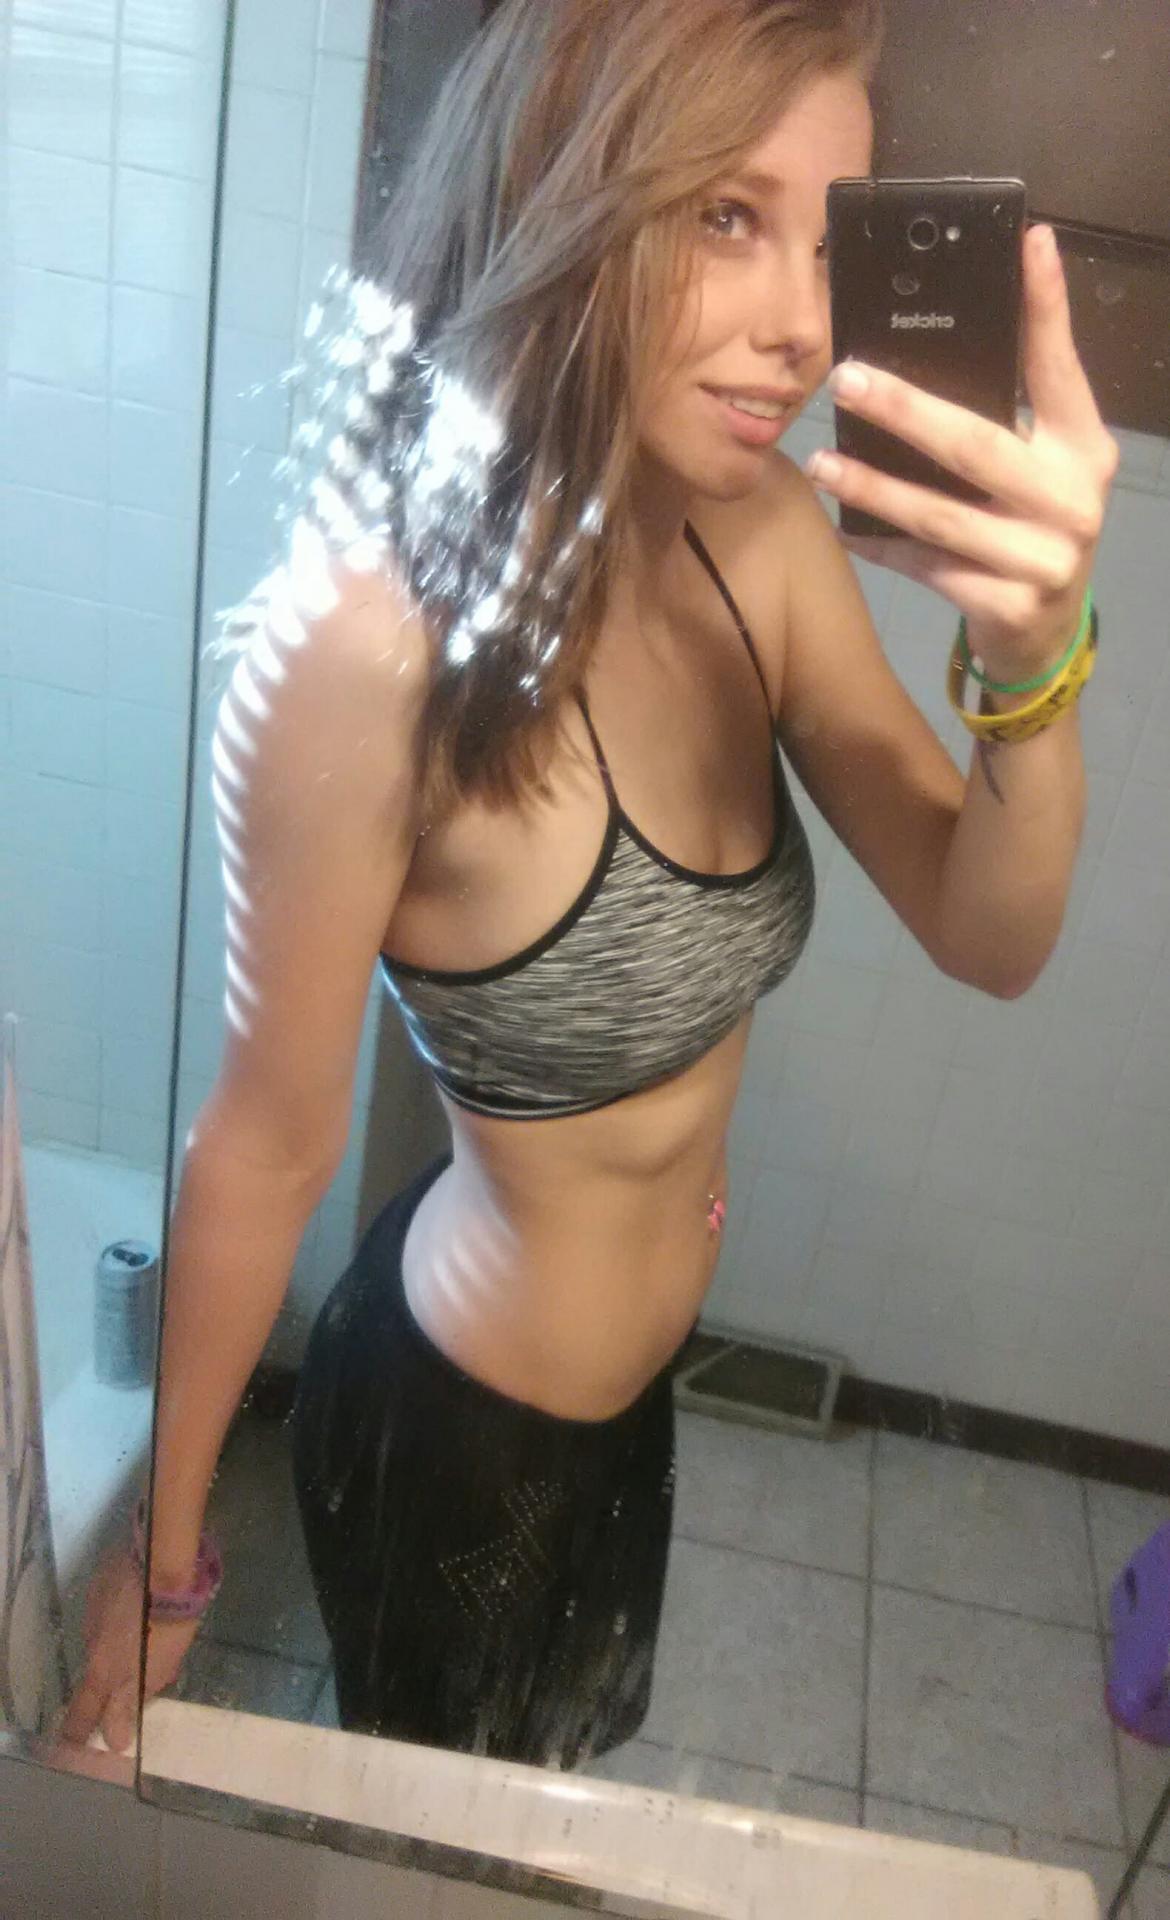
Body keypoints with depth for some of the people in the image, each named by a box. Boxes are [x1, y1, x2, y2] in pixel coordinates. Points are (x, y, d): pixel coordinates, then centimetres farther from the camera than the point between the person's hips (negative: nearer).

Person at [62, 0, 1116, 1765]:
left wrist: (1035, 658, -33)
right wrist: (165, 1548, -8)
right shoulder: (373, 640, -33)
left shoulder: (766, 542, -13)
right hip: (459, 1422, -6)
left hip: (627, 1370, 6)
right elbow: (268, 1146, -24)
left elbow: (989, 940, -12)